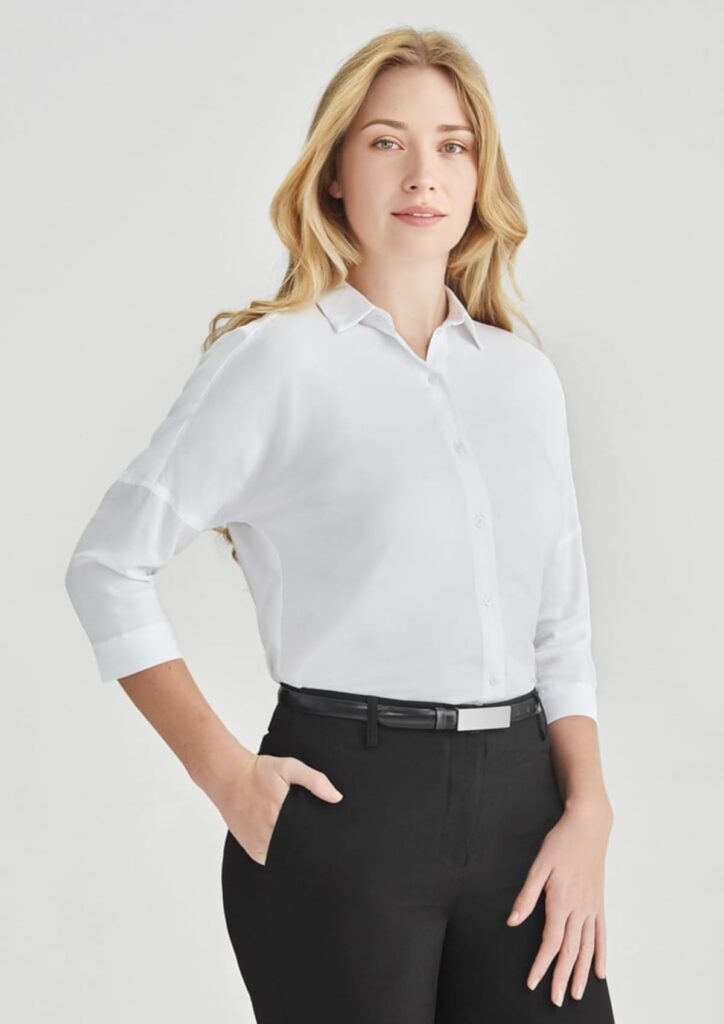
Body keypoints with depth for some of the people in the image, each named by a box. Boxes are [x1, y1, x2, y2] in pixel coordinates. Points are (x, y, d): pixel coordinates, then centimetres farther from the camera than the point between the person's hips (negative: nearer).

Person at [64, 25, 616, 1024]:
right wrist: (226, 774, -8)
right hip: (346, 798, -4)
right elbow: (110, 565, -4)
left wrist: (588, 811, 1)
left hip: (518, 792, 5)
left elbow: (561, 621, 13)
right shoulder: (279, 358, -4)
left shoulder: (525, 373, 11)